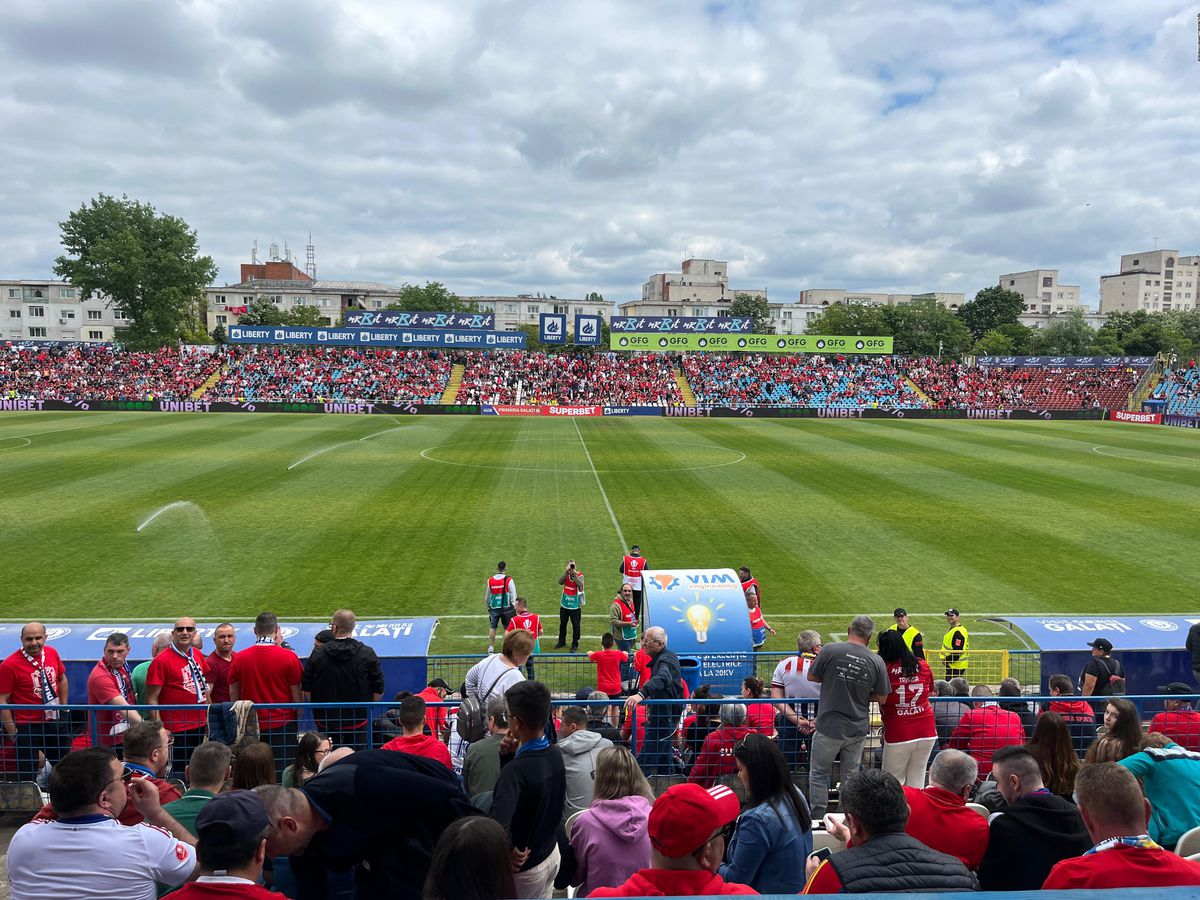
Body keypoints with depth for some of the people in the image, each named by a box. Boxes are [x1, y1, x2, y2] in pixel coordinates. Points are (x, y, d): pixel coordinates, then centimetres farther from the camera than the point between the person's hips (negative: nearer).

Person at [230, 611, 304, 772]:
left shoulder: (240, 658, -3)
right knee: (281, 770, 5)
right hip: (283, 723, -2)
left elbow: (233, 695, 6)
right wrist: (298, 715, 11)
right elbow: (296, 694, -5)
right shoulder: (289, 657, -11)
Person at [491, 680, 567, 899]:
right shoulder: (555, 755, -7)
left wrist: (509, 851, -25)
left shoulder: (517, 769, -32)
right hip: (551, 853, 7)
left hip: (526, 866, -7)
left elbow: (498, 823, -43)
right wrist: (508, 757, -8)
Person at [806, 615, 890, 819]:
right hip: (858, 730, 3)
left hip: (829, 727, -3)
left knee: (819, 774, 11)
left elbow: (811, 676, 0)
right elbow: (881, 698, 3)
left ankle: (818, 819, 15)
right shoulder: (876, 661, -6)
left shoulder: (830, 650, -13)